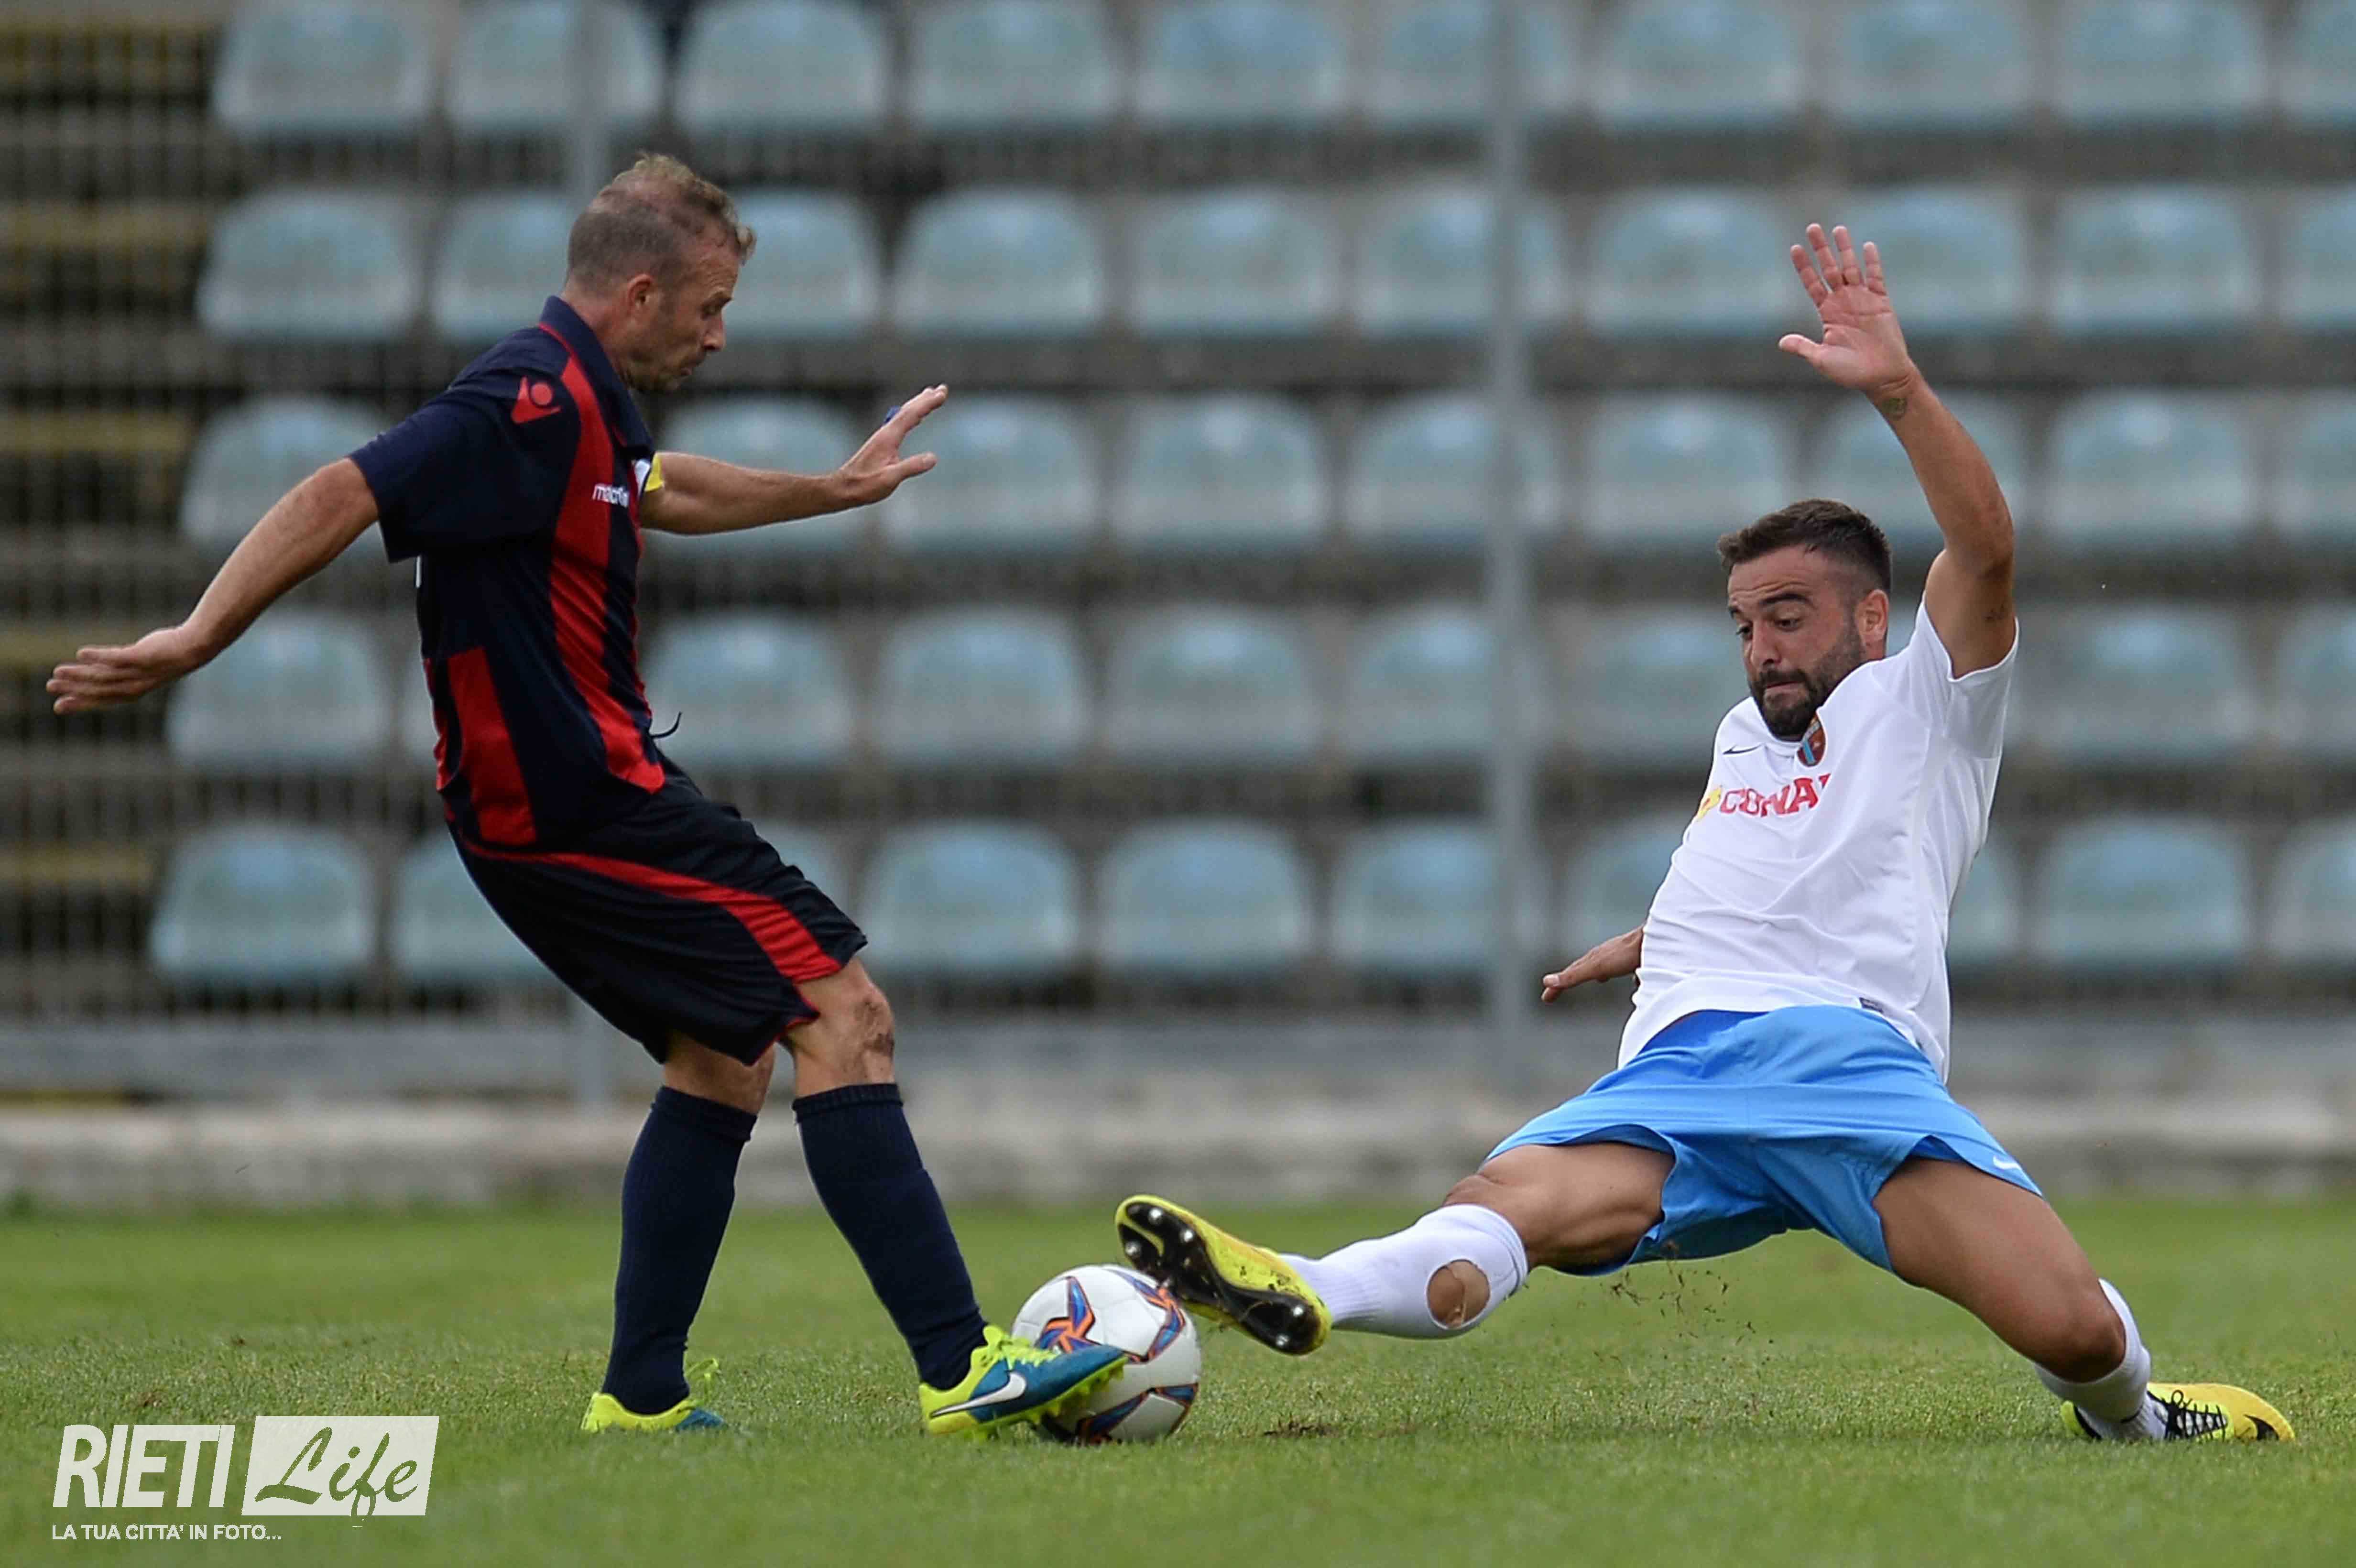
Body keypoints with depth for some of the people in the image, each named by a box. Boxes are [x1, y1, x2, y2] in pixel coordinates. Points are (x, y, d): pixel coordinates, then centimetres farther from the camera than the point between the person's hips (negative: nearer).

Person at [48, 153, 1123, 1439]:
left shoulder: (580, 405, 15)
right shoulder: (534, 401, -18)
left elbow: (659, 490, 37)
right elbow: (344, 495, -24)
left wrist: (833, 490, 42)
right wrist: (195, 643, -29)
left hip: (555, 797, 11)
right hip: (579, 800, -11)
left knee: (725, 1056, 18)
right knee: (841, 1013, -11)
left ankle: (642, 1396, 15)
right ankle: (961, 1370, -15)